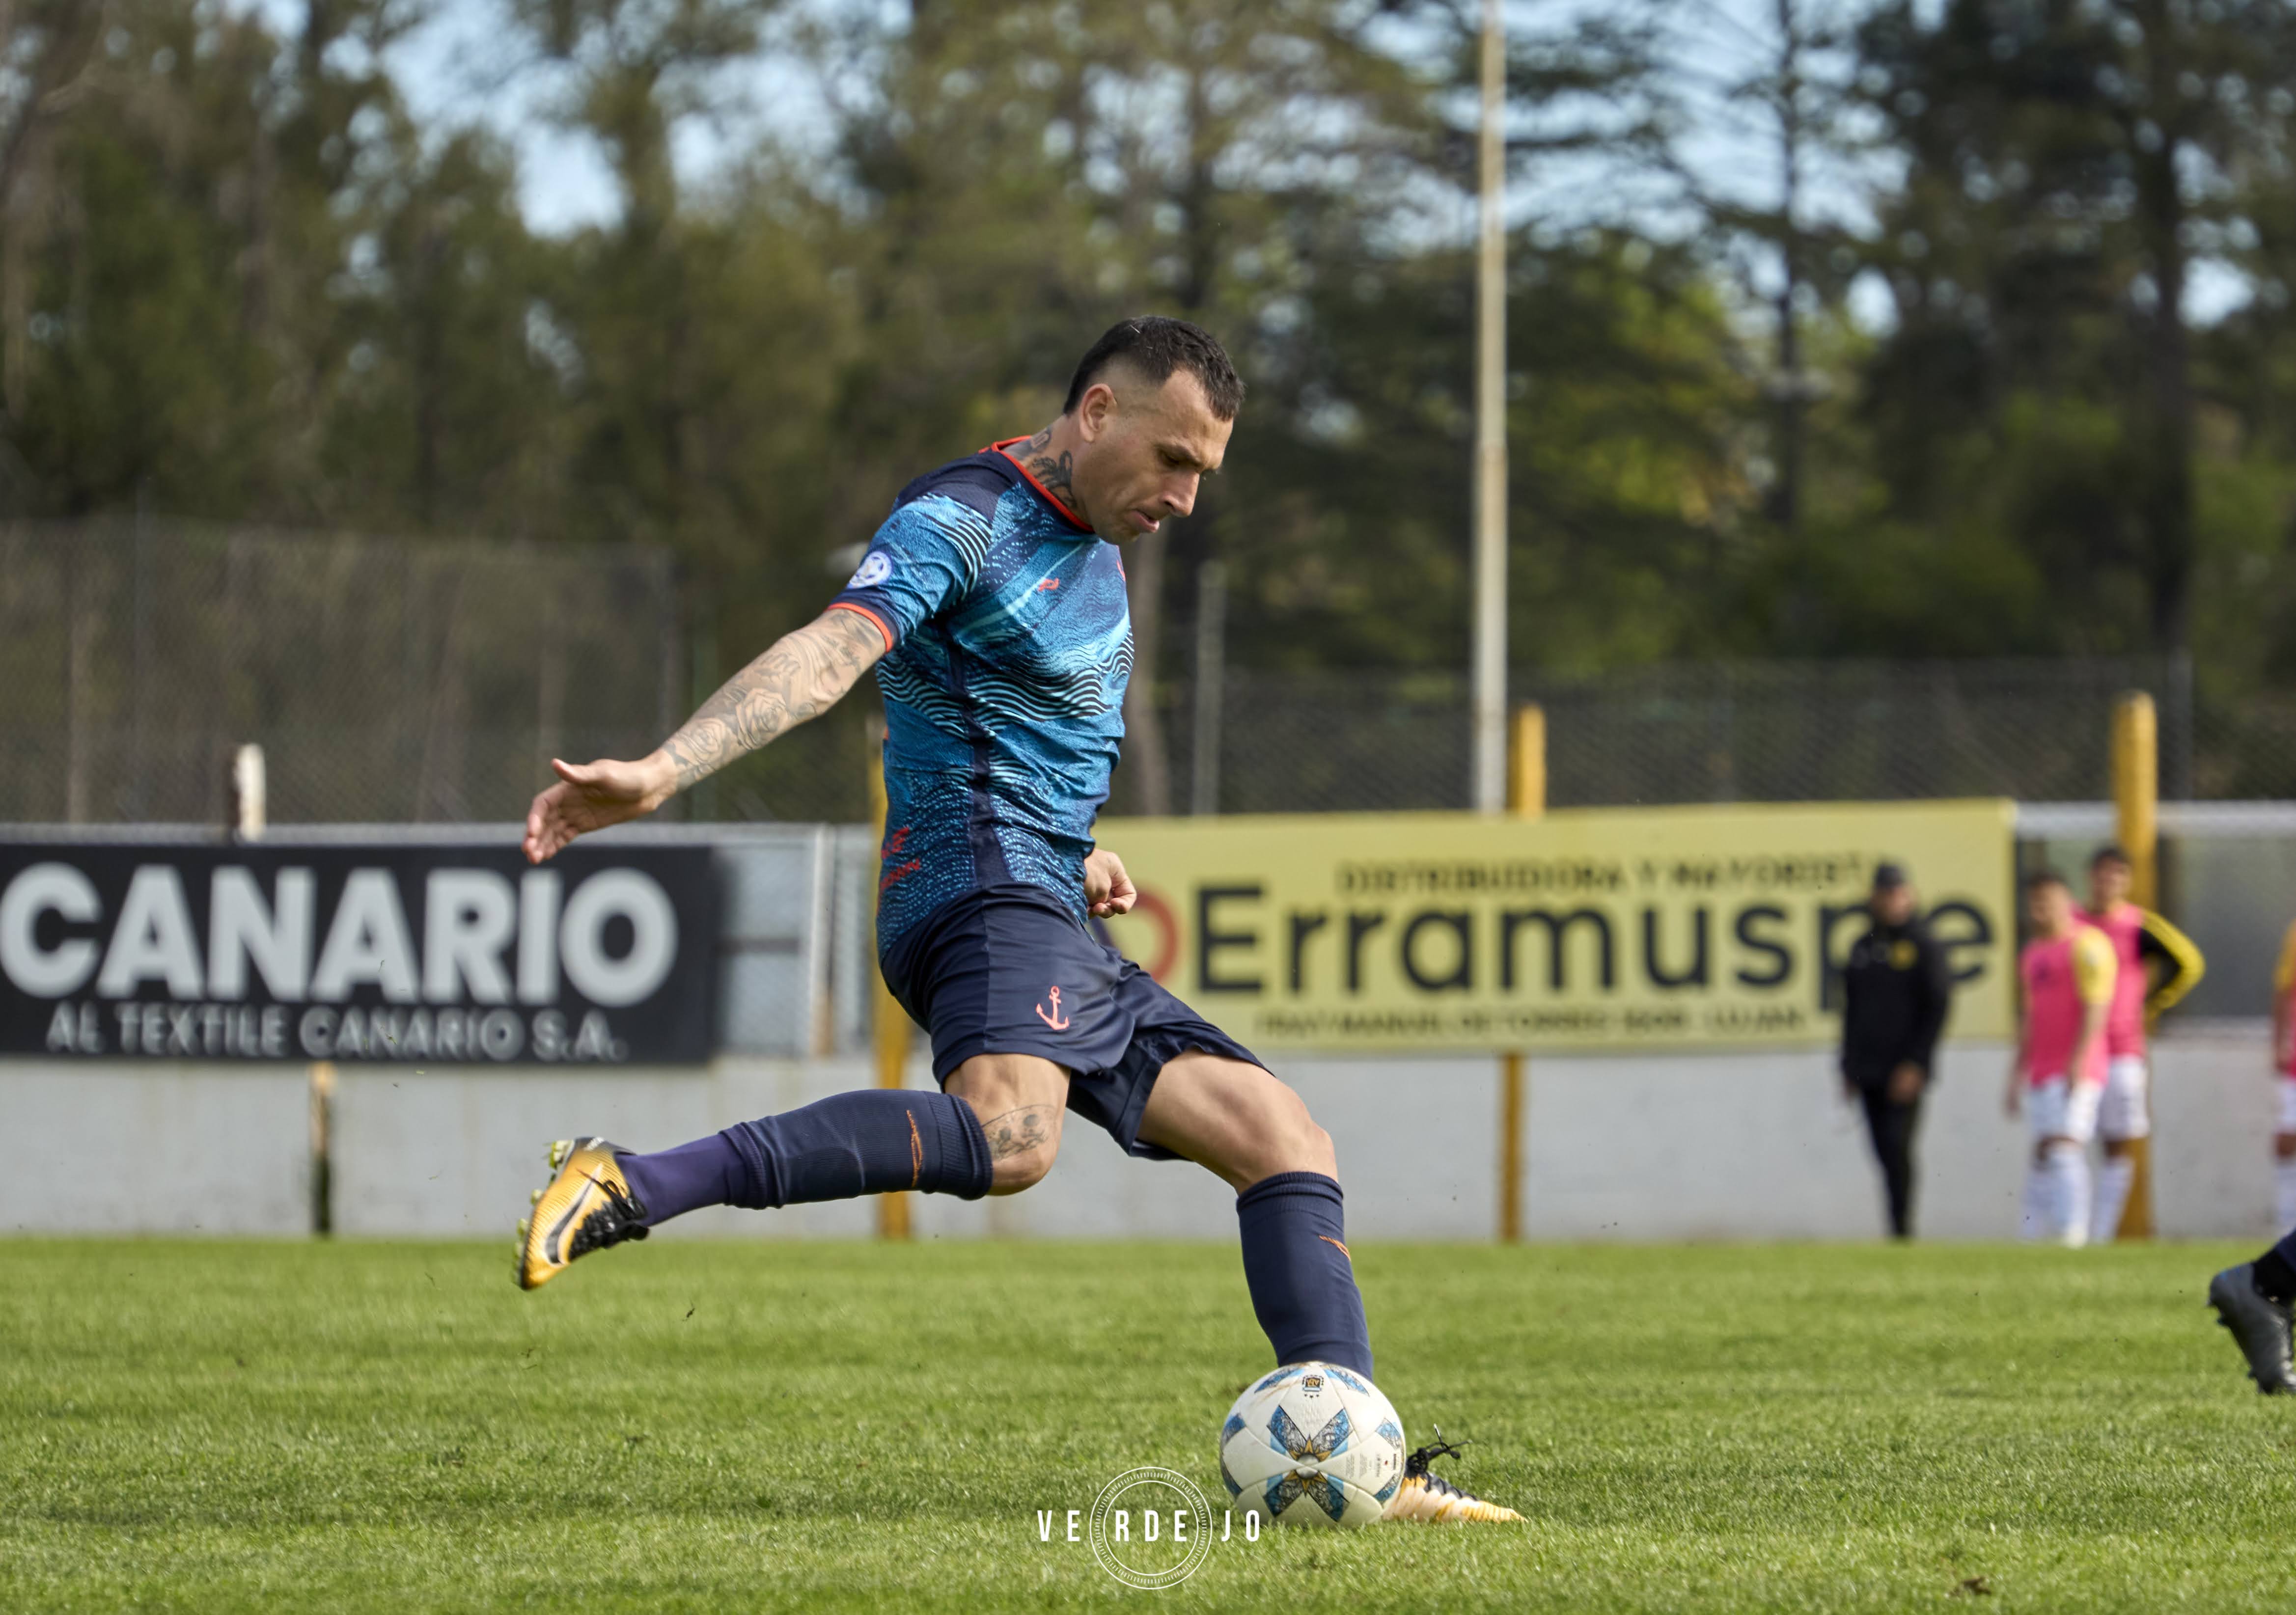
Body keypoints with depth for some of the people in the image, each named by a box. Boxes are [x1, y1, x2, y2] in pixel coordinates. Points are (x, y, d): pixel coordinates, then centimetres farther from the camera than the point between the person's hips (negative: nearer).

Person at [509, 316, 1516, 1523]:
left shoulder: (1094, 549, 23)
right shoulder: (963, 521, -6)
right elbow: (827, 654, -23)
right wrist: (660, 771, -38)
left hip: (1060, 933, 10)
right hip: (980, 891, -10)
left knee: (1285, 1141, 7)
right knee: (1008, 1133, -37)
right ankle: (627, 1189, -44)